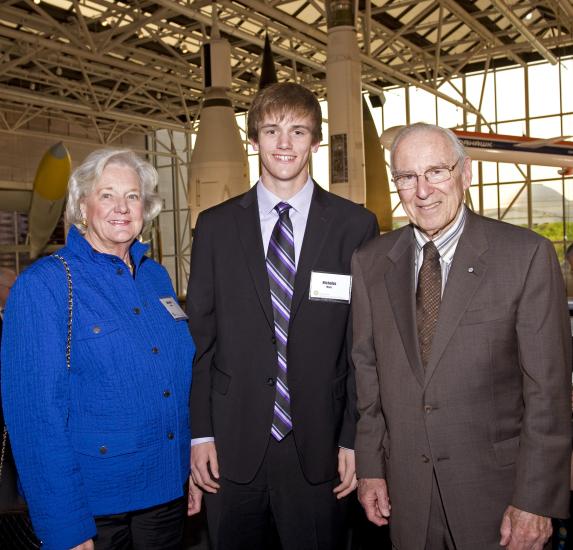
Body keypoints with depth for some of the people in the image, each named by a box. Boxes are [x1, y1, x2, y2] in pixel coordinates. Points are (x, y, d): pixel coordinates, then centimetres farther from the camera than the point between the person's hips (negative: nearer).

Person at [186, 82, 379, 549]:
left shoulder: (355, 225, -1)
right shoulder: (215, 226, 4)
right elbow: (200, 336, 3)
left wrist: (355, 437, -3)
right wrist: (200, 432, 0)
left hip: (318, 445, -1)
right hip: (232, 443, 1)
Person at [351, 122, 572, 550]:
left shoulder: (526, 254, -11)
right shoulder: (371, 262, 1)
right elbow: (367, 371, 5)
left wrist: (535, 500, -12)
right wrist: (370, 467, 4)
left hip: (496, 487, -2)